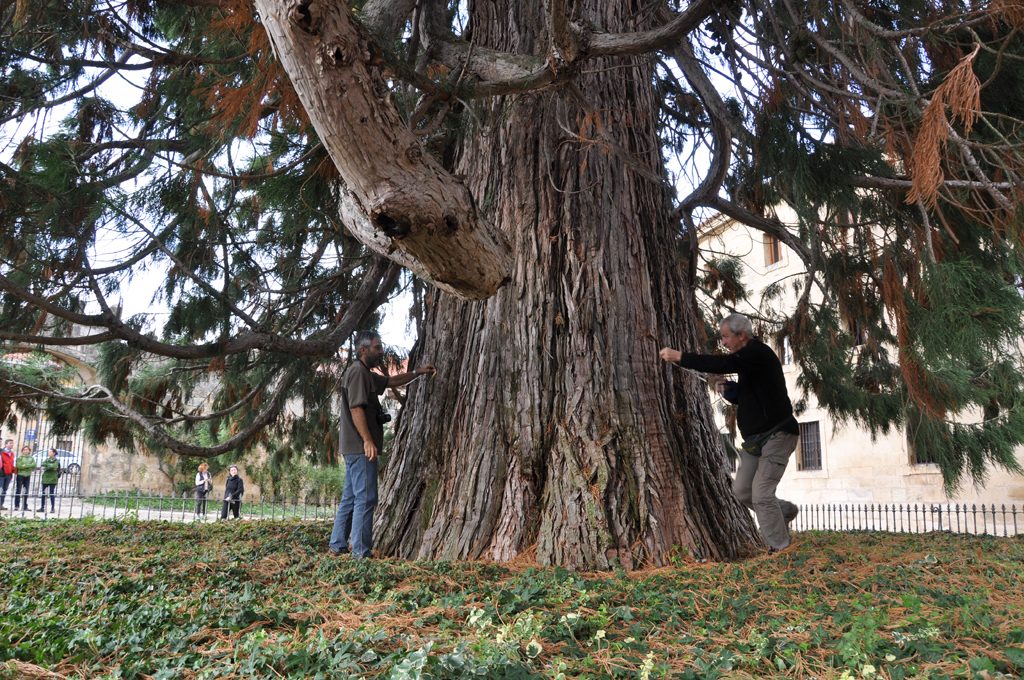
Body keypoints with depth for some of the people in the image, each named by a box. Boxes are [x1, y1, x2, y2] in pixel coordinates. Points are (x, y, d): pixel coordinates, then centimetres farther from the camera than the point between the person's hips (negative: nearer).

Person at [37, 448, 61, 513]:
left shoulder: (56, 461, 0)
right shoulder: (47, 460, 14)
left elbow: (54, 466, -20)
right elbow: (42, 465, -5)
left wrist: (46, 468, -11)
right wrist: (50, 466, -15)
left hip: (52, 479, -5)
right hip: (45, 479, 5)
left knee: (52, 494, -4)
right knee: (43, 494, 6)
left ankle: (53, 508, 2)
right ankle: (42, 508, 14)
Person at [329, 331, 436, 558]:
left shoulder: (368, 374, 20)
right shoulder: (358, 371, -12)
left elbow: (392, 381, 33)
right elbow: (356, 408, -20)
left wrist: (418, 372, 24)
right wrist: (368, 441, -24)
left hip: (354, 448, 11)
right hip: (360, 448, -11)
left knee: (350, 498, 14)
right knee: (365, 499, -8)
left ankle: (338, 545, 20)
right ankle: (361, 552, -5)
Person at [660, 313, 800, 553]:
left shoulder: (758, 352, -16)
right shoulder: (748, 358, 16)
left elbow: (722, 363, -31)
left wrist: (680, 357, -29)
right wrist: (730, 391, 2)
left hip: (776, 434, -10)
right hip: (756, 436, 10)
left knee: (761, 493, -11)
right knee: (742, 490, 10)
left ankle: (779, 548, 1)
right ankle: (785, 511, 31)